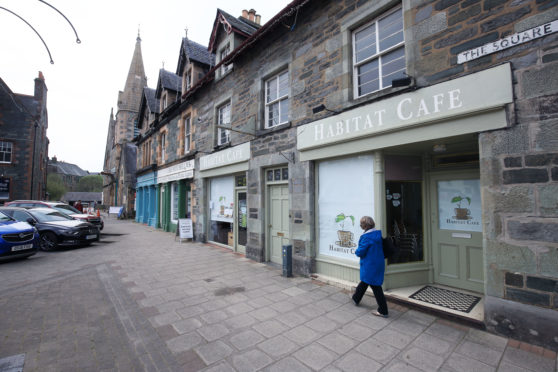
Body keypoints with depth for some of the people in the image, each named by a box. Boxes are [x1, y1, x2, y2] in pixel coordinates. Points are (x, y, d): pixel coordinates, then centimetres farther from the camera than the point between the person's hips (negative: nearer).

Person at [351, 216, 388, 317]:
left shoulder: (366, 237, -24)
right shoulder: (378, 234, 1)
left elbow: (360, 252, -21)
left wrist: (356, 251, 2)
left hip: (370, 266, -9)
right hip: (379, 264, 9)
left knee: (376, 287, 4)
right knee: (364, 281, 24)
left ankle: (383, 311, 16)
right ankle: (356, 299, 42)